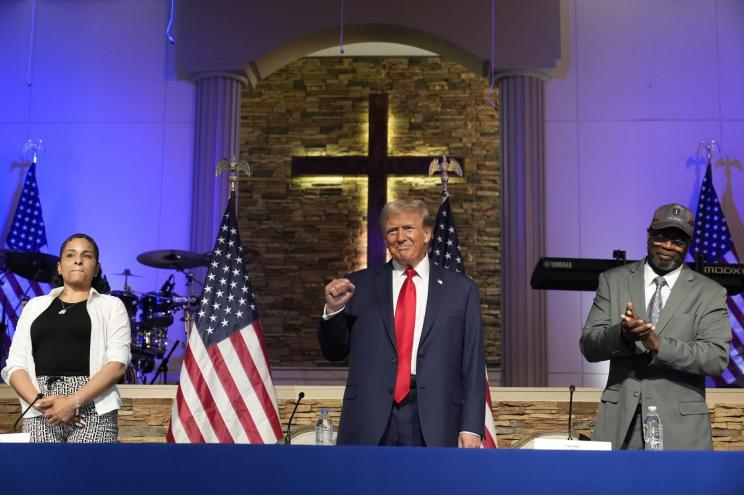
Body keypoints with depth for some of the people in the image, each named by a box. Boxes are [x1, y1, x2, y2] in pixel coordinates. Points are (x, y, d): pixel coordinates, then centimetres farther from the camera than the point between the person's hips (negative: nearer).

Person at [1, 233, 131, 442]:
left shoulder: (111, 305, 11)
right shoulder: (35, 306, 19)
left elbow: (117, 364, -1)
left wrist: (74, 402, -14)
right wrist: (40, 402, -8)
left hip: (93, 409, -2)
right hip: (40, 413, 2)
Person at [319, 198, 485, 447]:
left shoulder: (461, 289, 8)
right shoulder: (359, 285, 10)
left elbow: (473, 366, 5)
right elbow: (334, 352, 14)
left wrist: (471, 427, -2)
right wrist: (333, 310, -4)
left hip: (434, 427, -1)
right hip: (370, 423, 1)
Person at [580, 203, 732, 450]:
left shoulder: (709, 293, 2)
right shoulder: (613, 280, 6)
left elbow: (717, 358, -9)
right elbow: (588, 346, -1)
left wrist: (658, 344, -23)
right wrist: (621, 334, -23)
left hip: (680, 426, -1)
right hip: (620, 421, 1)